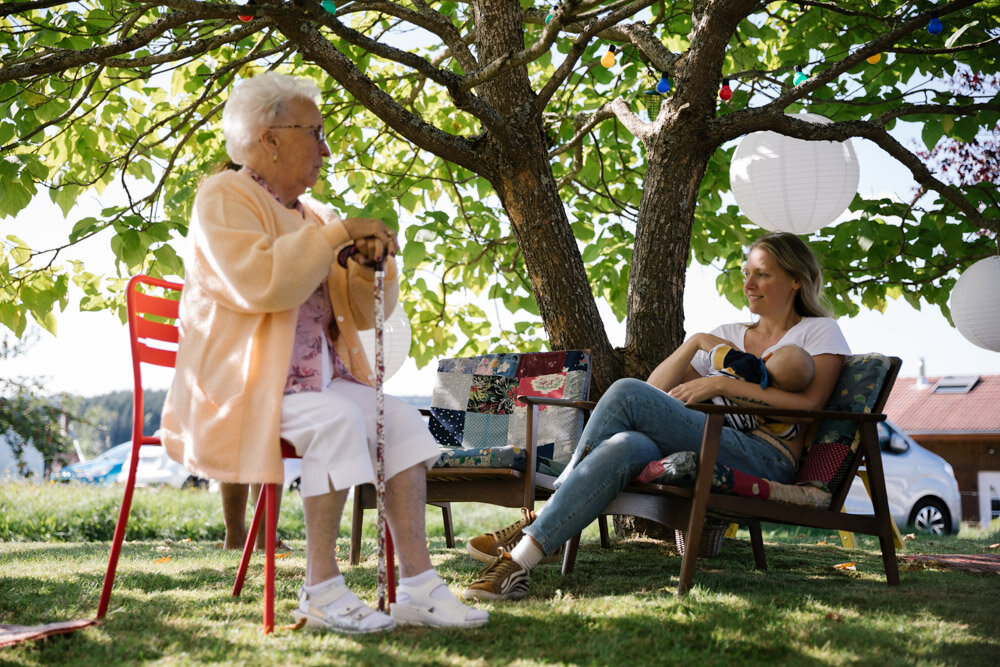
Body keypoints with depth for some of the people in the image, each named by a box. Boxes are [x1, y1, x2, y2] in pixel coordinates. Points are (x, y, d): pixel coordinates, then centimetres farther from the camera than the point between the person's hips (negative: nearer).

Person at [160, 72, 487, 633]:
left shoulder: (311, 214, 19)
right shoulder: (223, 198, -4)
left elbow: (364, 315, 17)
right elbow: (258, 283, -24)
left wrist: (370, 264, -3)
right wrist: (335, 234, -16)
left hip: (318, 378, 8)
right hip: (242, 386, -7)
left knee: (404, 420, -12)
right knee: (338, 418, -31)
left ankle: (418, 586, -14)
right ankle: (322, 588, -22)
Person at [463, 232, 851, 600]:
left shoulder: (819, 331, 14)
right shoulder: (728, 335, 30)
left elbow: (808, 403, -8)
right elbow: (656, 390, 20)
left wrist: (722, 385, -12)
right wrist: (695, 342, 5)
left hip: (765, 458, -5)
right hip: (711, 450, 5)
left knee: (627, 392, -23)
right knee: (625, 447, -32)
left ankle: (528, 542, -27)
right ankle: (518, 562, -41)